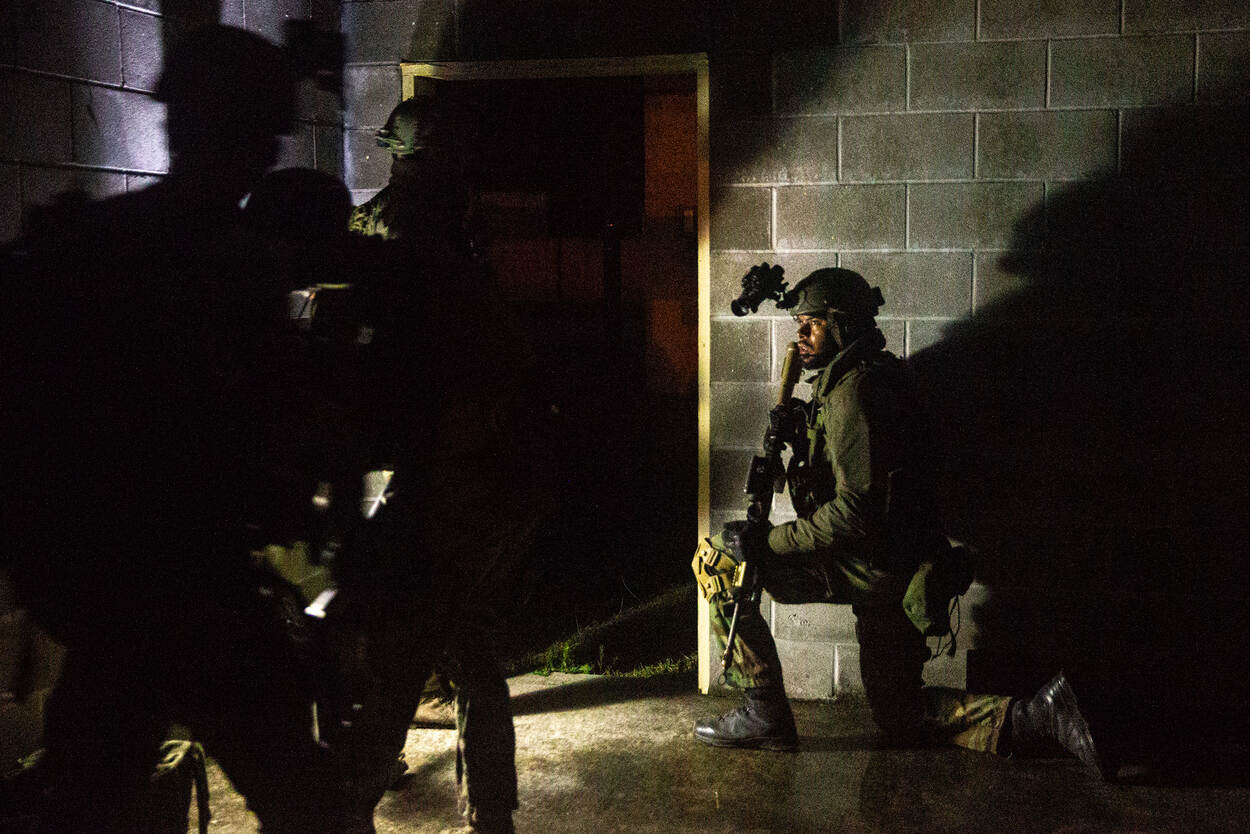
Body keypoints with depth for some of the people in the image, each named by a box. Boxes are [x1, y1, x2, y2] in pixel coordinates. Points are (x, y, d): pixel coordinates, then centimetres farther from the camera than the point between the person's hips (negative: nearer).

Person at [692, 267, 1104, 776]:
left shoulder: (852, 393, -19)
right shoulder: (877, 377, 14)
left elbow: (856, 511, -26)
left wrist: (764, 541, -23)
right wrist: (804, 431, 7)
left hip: (875, 564, -10)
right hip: (899, 575, 10)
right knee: (898, 714, 22)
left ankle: (765, 715, -2)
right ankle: (1038, 718, 11)